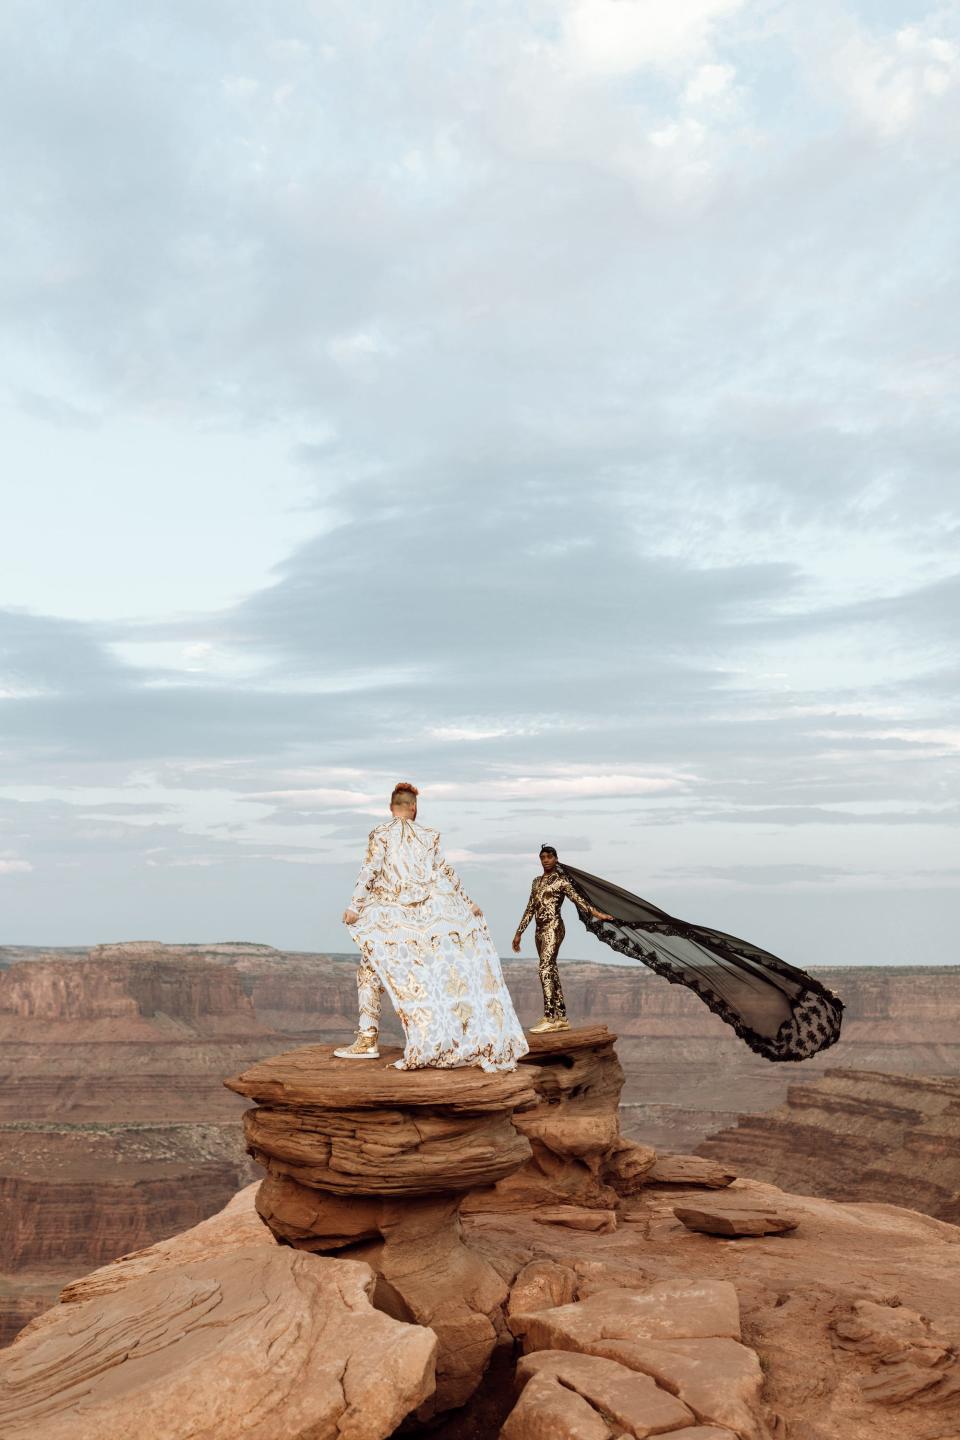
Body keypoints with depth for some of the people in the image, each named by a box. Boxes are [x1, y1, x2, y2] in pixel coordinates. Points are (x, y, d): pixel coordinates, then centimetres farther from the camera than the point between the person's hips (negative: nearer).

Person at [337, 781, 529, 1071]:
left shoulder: (380, 833, 1)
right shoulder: (428, 835, 8)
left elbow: (370, 870, -9)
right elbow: (445, 872, 11)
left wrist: (355, 906, -10)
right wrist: (467, 903, 20)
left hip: (390, 917, -2)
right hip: (428, 914, 2)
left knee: (370, 972, 6)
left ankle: (368, 1039, -2)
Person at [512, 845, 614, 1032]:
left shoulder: (561, 880, -2)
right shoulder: (537, 882, 19)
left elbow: (577, 898, -14)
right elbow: (530, 909, 22)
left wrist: (594, 912, -29)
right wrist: (519, 933, 21)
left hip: (553, 927, -7)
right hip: (540, 929, 7)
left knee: (545, 969, -17)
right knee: (552, 971, 7)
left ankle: (549, 1018, -21)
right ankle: (562, 1018, 10)